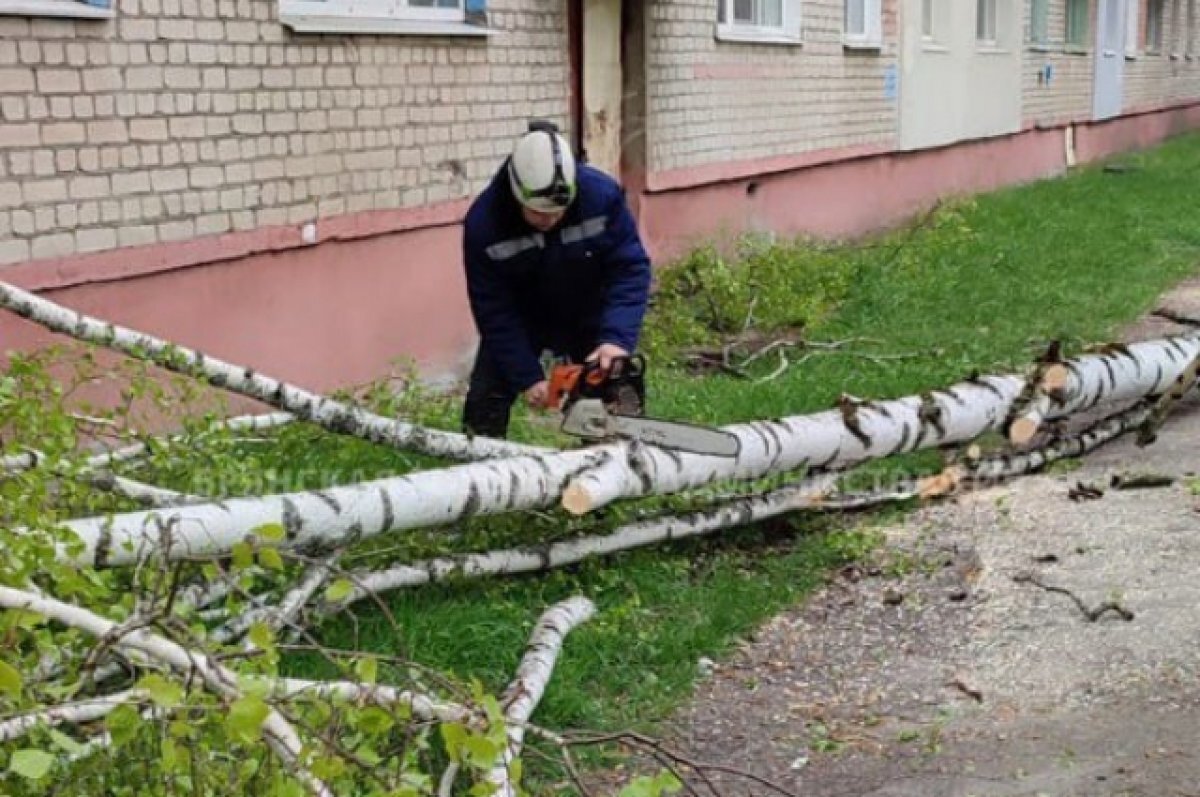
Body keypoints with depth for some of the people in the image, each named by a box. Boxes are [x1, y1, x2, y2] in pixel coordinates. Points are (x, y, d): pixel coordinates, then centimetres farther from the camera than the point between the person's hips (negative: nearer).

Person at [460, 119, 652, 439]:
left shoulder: (602, 194, -30)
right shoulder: (484, 221, -30)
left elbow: (631, 269, -26)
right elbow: (493, 309, -23)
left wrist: (617, 338, -40)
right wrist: (527, 377, -26)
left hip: (589, 318, 1)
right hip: (519, 321, 0)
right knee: (486, 401, -5)